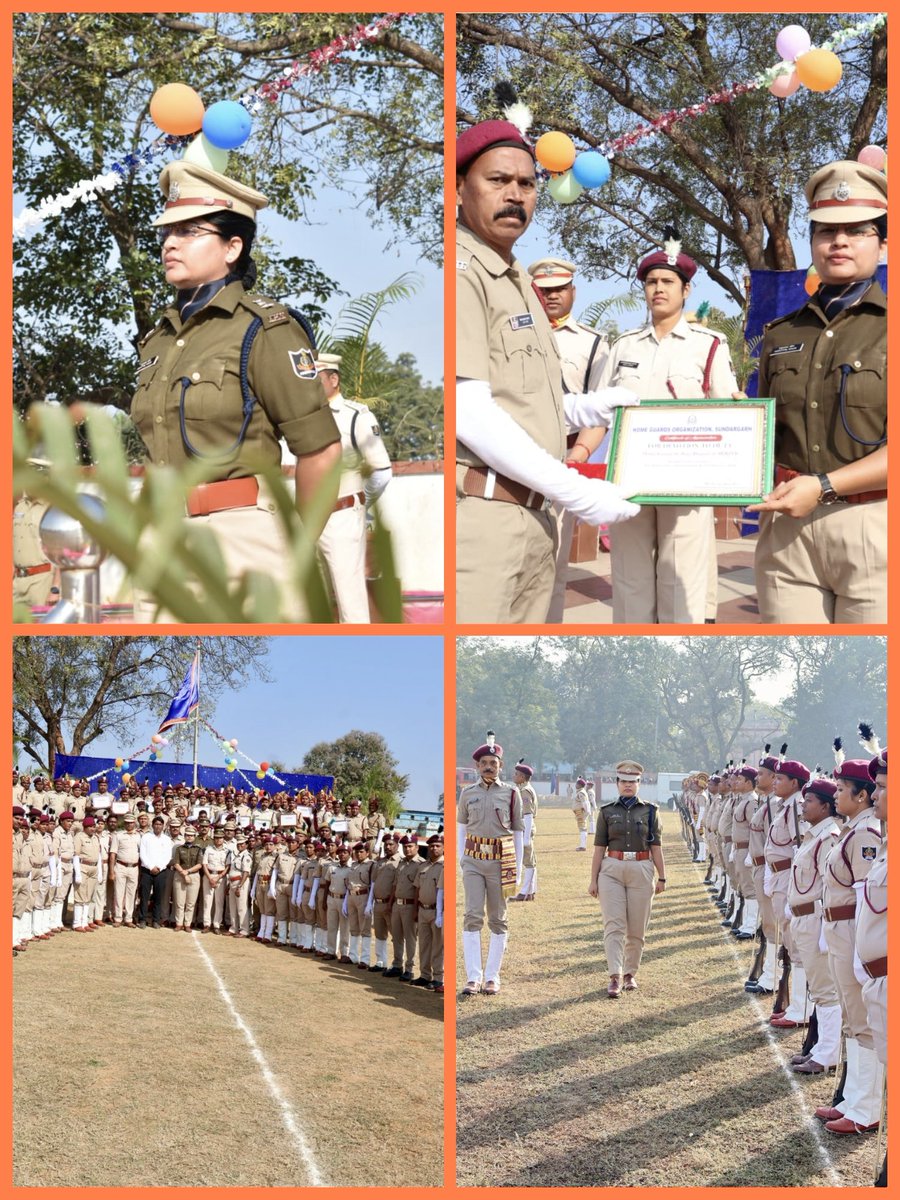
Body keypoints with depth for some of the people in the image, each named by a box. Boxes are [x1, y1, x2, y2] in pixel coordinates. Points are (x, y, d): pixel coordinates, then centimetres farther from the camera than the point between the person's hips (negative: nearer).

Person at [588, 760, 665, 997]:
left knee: (637, 929, 7)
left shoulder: (650, 811, 6)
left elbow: (656, 847, 7)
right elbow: (599, 848, 5)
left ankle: (630, 973, 22)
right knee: (614, 925, -10)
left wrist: (661, 877, 4)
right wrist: (594, 879, 2)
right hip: (612, 870, -1)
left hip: (641, 871, 1)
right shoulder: (607, 811, 6)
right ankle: (615, 977, -13)